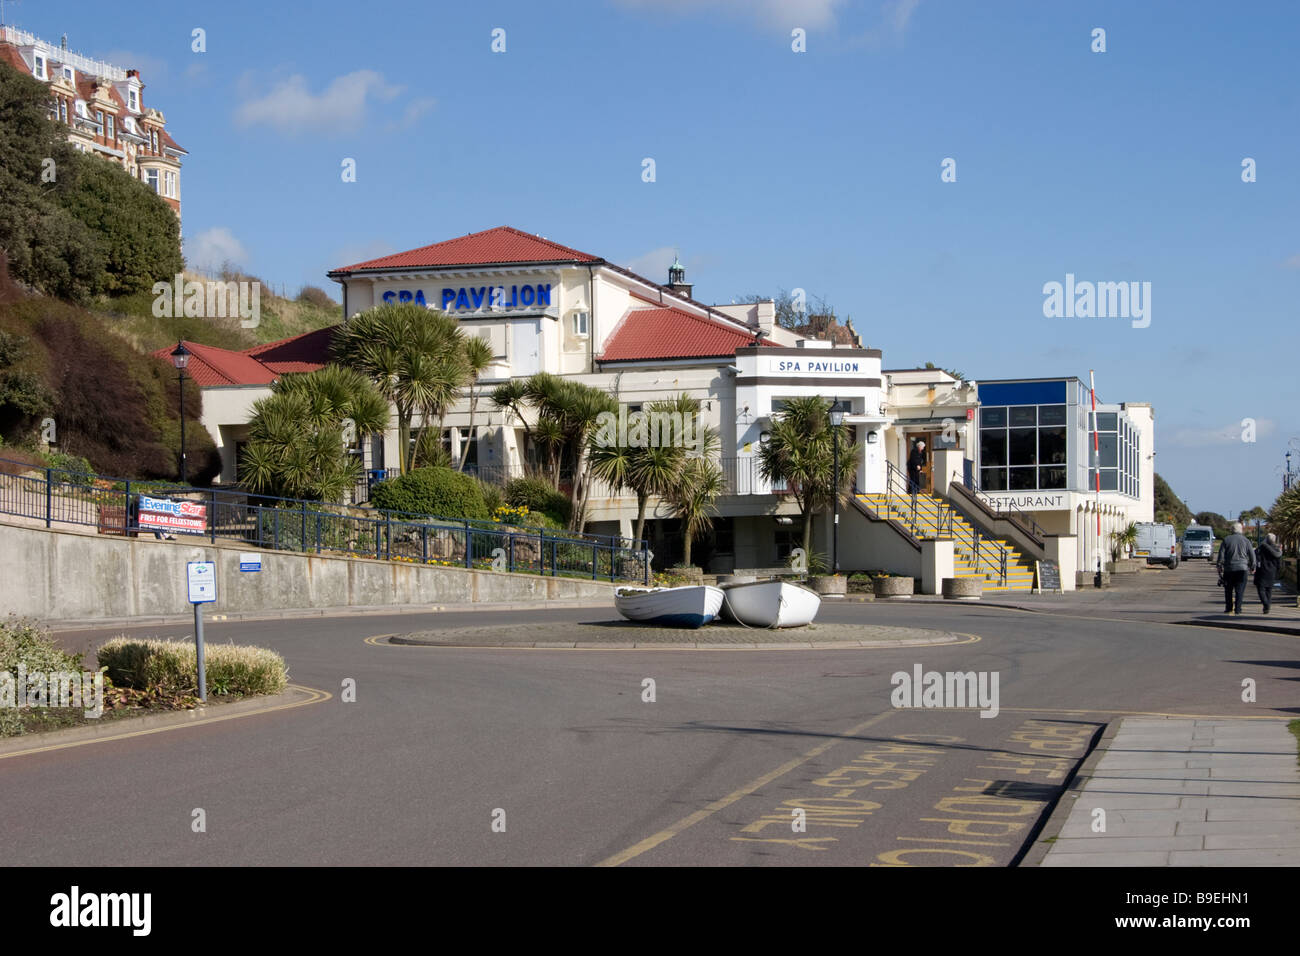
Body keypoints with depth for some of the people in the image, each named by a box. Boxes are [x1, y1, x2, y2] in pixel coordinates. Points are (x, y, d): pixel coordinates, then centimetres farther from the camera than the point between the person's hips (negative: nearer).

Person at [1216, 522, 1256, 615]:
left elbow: (1221, 554, -2)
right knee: (1240, 590, 1)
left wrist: (1219, 565, 7)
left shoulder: (1226, 540, -1)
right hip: (1242, 569, 0)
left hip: (1229, 568, 0)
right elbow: (1252, 555, 5)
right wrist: (1252, 566, 16)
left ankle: (1228, 608, 13)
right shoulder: (1246, 541, 1)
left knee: (1228, 590, 12)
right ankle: (1237, 609, -4)